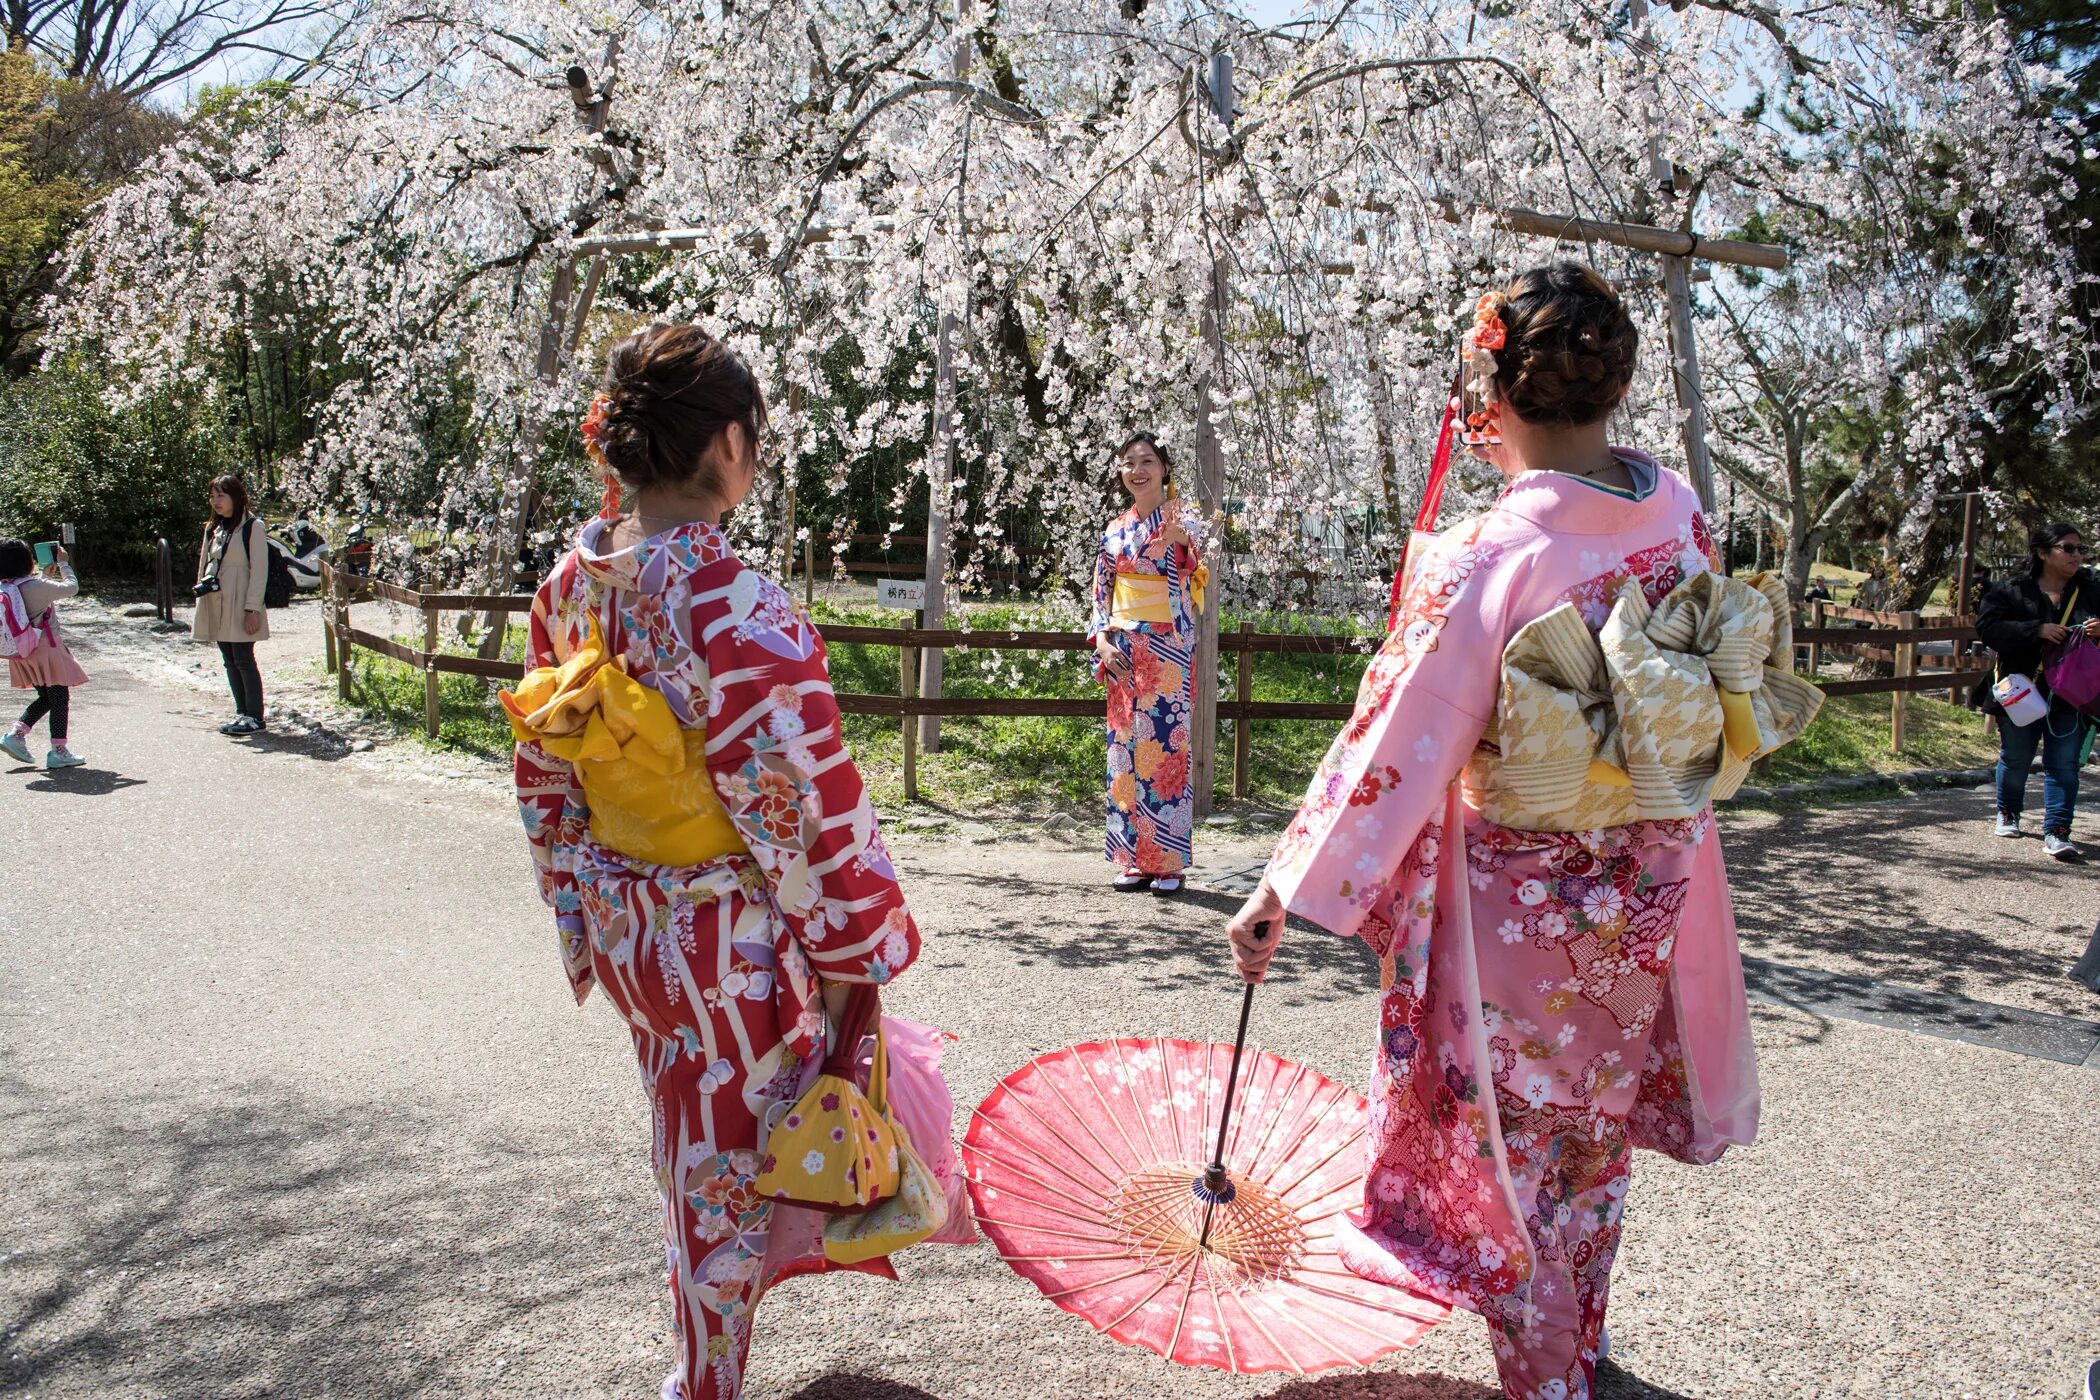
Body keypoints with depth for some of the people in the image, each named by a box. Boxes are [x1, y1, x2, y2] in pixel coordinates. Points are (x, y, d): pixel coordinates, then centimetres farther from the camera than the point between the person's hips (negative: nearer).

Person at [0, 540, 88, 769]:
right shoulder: (37, 587, -20)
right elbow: (71, 587, -8)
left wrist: (46, 576, 25)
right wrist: (63, 563, 5)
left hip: (23, 654, 8)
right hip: (46, 650, -8)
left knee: (45, 698, 22)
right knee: (60, 699, 3)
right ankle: (58, 752, 5)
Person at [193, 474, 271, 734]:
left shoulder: (252, 527, -6)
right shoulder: (213, 529, 15)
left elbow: (259, 570, -10)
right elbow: (204, 565, 22)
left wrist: (253, 608, -15)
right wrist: (202, 587, 11)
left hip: (239, 606, -7)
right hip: (216, 607, 7)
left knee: (243, 659, -7)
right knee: (229, 661, 9)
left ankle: (255, 717, -2)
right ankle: (242, 712, 15)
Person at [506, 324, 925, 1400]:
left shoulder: (571, 581, -4)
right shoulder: (735, 608, -27)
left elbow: (543, 777, 7)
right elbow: (802, 809, -23)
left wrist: (582, 909, 19)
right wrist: (851, 958, -11)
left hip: (624, 933, 8)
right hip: (731, 946, -8)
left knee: (688, 1151, 29)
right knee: (728, 1173, 14)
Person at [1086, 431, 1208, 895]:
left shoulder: (1181, 520, -1)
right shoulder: (1116, 529, 13)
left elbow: (1200, 576, -17)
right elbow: (1102, 590, 14)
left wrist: (1183, 541, -37)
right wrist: (1102, 639, -2)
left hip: (1168, 649, -5)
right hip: (1124, 651, 5)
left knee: (1167, 746, -5)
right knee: (1126, 747, 5)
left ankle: (1170, 862, 2)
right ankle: (1132, 859, 12)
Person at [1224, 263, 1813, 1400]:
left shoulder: (1483, 560, -25)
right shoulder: (1681, 516, -7)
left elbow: (1392, 750, -22)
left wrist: (1279, 895, -13)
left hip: (1515, 913, -6)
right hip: (1652, 895, 6)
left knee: (1512, 1160, 15)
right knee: (1594, 1139, 26)